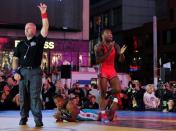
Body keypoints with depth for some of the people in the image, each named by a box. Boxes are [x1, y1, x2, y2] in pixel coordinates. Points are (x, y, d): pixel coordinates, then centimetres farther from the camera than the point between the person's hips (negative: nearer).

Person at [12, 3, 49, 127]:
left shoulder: (39, 40, 5)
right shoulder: (21, 44, 15)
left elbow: (45, 28, -9)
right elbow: (15, 59, 13)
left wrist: (44, 14, -17)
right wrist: (15, 72, 0)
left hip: (35, 72, -4)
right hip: (23, 72, 4)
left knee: (35, 96, -9)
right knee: (23, 96, 7)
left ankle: (38, 119, -11)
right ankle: (24, 117, 16)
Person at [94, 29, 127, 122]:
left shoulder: (115, 46, 7)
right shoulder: (99, 46, -7)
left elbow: (121, 60, 8)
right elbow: (98, 61, -18)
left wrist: (121, 53, -15)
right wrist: (108, 51, -25)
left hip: (113, 71, 4)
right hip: (103, 72, -4)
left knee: (118, 90, -10)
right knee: (103, 94, -4)